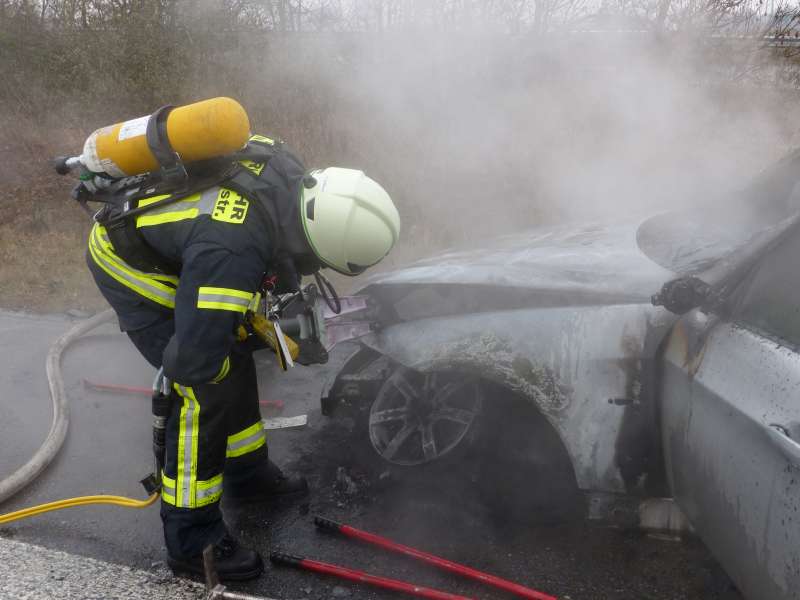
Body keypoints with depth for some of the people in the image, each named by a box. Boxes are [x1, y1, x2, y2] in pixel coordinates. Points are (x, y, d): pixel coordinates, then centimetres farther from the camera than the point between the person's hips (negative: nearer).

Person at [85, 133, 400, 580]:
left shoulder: (286, 169, -19)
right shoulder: (230, 256, -43)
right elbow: (190, 361, -38)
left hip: (164, 243, 8)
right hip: (131, 267, -8)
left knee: (236, 364, 14)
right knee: (208, 391, -10)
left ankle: (248, 475, 35)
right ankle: (192, 542, 7)